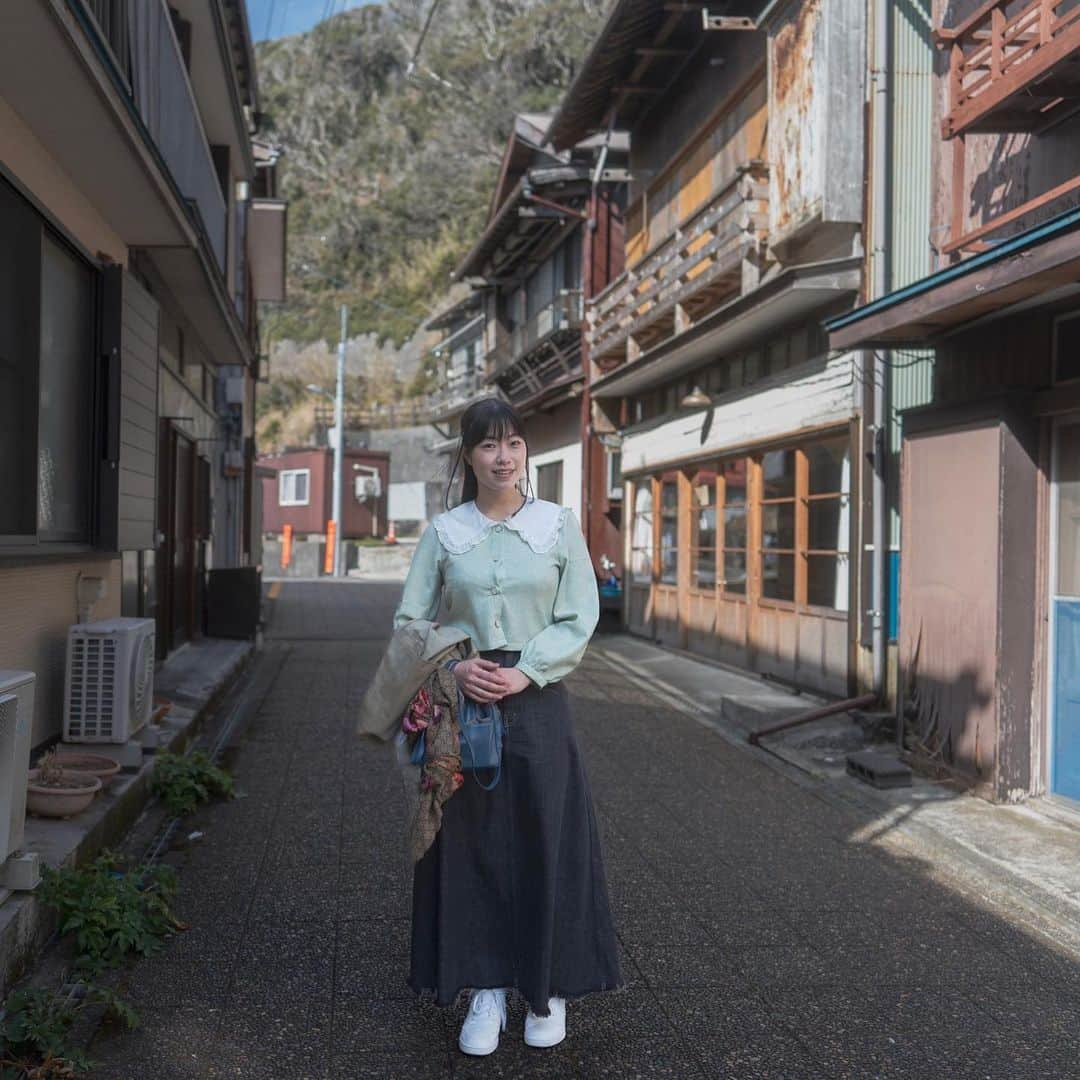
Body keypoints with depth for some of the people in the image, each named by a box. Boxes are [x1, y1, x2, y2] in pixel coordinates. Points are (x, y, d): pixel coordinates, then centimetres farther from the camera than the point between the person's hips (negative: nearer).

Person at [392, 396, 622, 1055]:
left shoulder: (560, 525, 2)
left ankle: (550, 989, 22)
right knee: (469, 844, 5)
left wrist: (524, 673, -14)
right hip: (461, 702, 1)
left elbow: (580, 619, -1)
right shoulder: (444, 532, 5)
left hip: (537, 700, -1)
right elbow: (409, 619, 5)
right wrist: (455, 667, -12)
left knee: (545, 844, 4)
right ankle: (487, 990, 20)